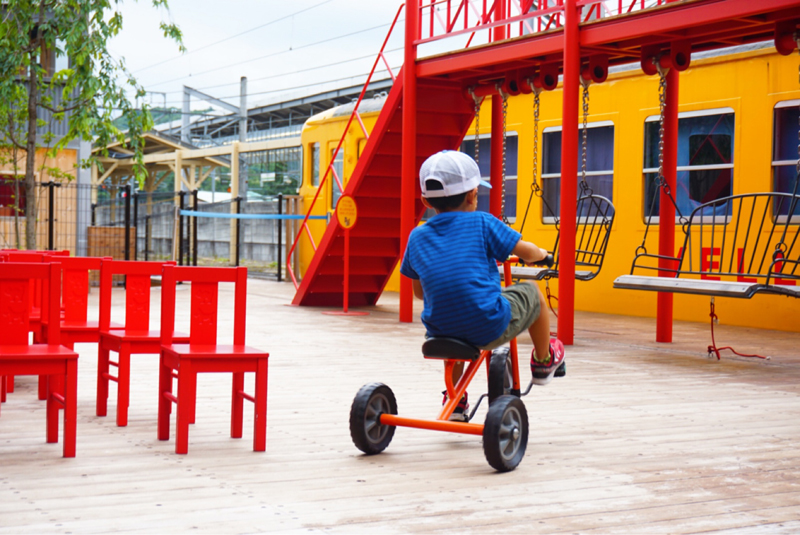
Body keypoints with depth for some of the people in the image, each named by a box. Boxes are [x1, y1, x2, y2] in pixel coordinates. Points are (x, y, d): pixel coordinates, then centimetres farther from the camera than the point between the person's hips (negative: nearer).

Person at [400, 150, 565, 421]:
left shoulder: (417, 237, 7)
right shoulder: (482, 223, -5)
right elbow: (526, 252, 0)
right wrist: (541, 254, 24)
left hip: (440, 329, 5)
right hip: (489, 328, -5)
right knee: (531, 293, 22)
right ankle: (543, 362, 42)